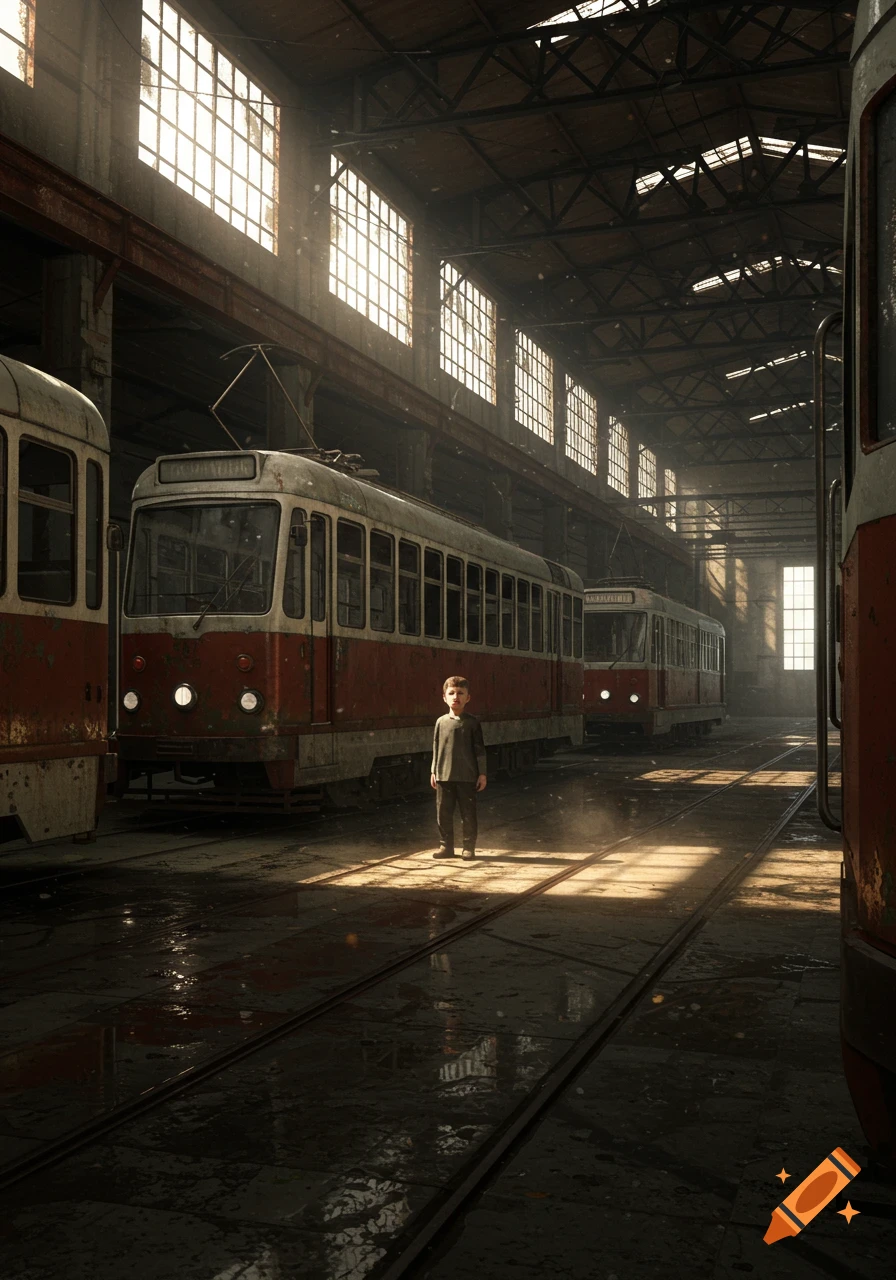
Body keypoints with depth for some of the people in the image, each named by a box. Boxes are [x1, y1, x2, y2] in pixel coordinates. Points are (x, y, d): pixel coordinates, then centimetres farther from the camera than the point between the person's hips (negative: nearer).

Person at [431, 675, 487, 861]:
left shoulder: (472, 723, -3)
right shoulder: (441, 722, 5)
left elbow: (479, 749, -1)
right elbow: (436, 748, 11)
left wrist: (482, 773, -3)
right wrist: (433, 772, 10)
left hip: (467, 776, -3)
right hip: (444, 776, 3)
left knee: (468, 813, 2)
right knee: (443, 812, 6)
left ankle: (469, 847, 12)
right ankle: (446, 846, 17)